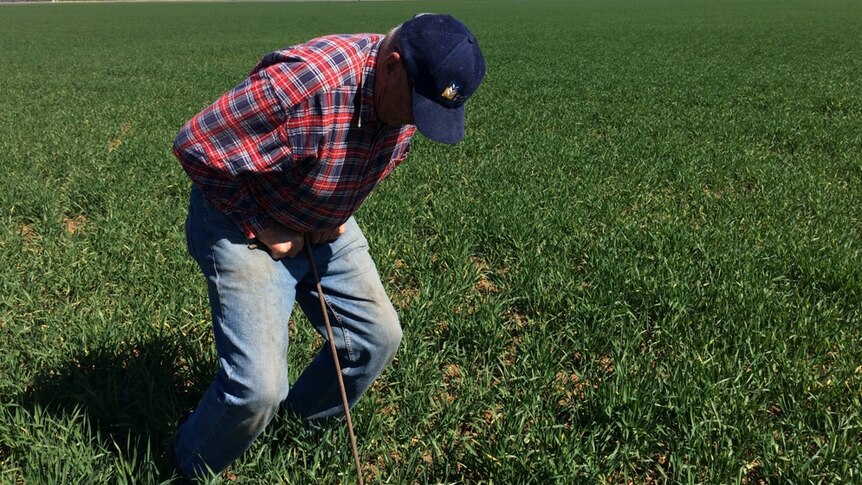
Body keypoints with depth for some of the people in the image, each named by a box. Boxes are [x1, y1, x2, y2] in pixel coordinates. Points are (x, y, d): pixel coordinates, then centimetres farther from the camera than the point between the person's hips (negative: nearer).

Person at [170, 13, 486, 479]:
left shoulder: (409, 92, -10)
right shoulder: (305, 82, -36)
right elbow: (195, 145, -28)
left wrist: (341, 215, 0)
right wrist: (260, 229, -21)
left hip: (326, 226, 7)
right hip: (244, 226, -7)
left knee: (379, 336, 9)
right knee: (259, 389, -14)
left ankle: (303, 427, 35)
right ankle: (189, 469, 17)